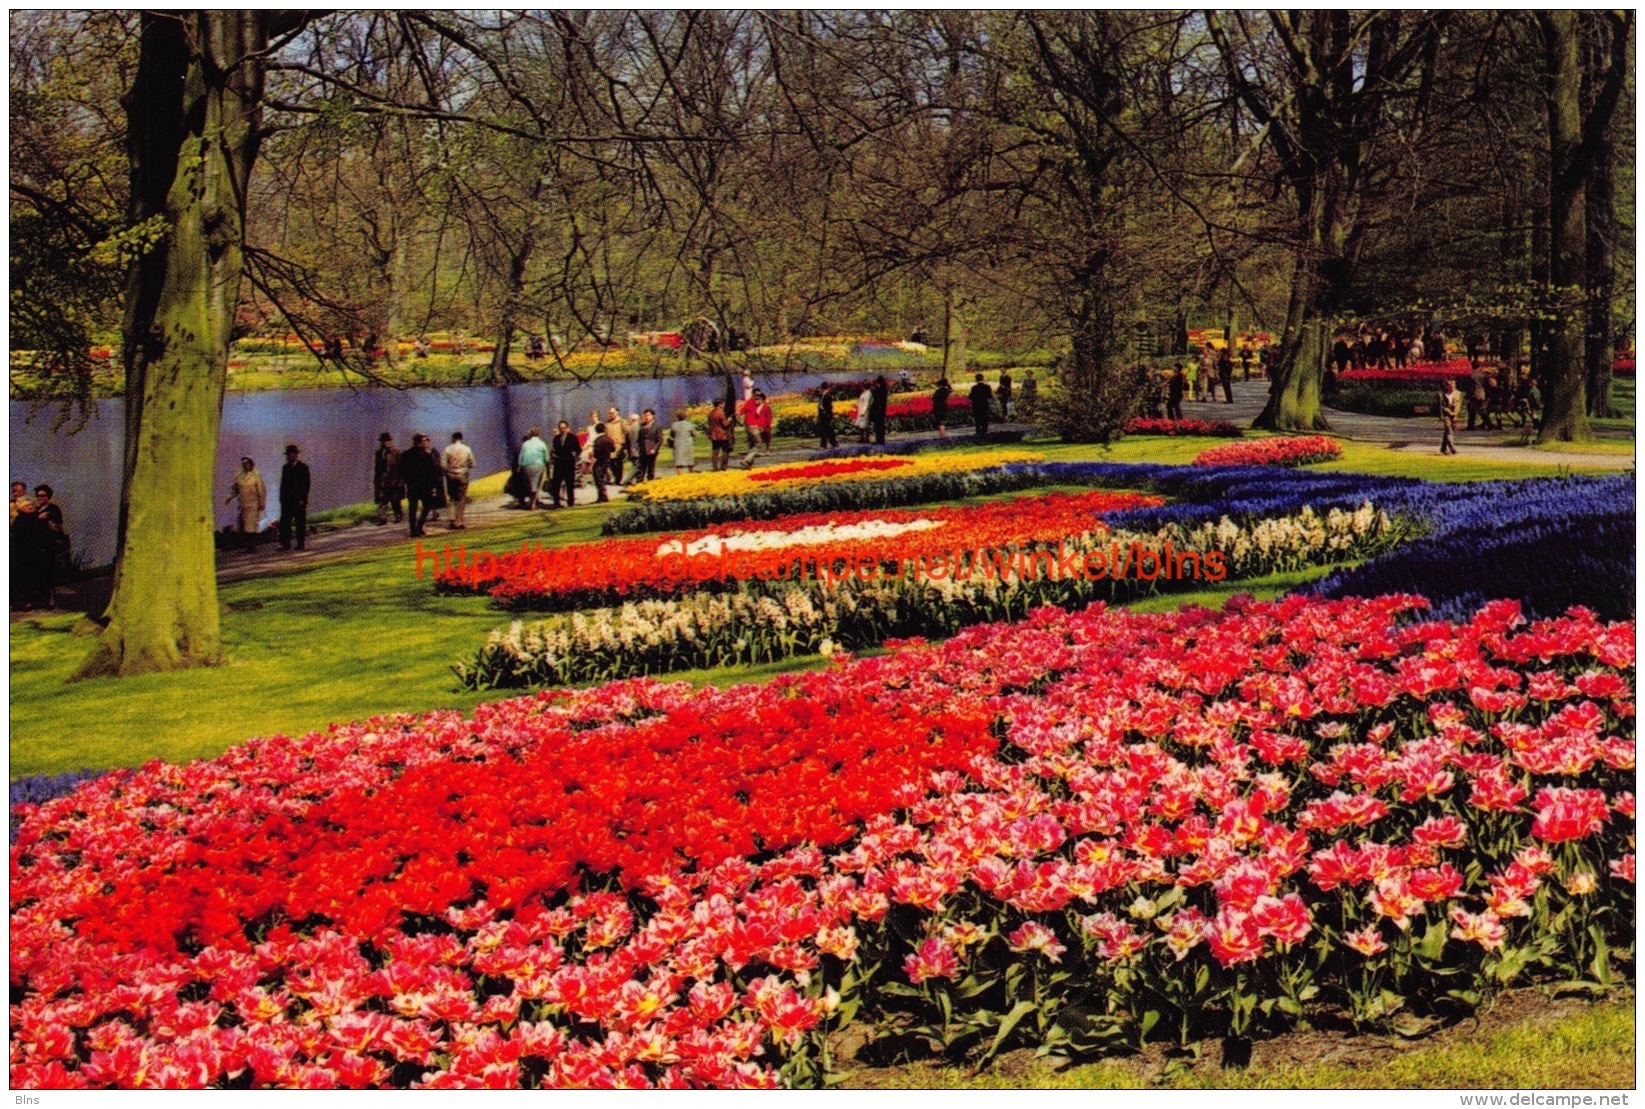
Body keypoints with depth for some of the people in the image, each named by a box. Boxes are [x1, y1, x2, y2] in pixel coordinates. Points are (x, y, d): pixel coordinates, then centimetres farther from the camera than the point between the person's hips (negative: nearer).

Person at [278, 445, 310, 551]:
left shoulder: (303, 467, -5)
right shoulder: (285, 467, 13)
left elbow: (306, 484, -9)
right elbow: (283, 483, 15)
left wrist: (302, 499, -15)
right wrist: (282, 498, 7)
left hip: (299, 500, -5)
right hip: (287, 500, 5)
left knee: (300, 523, 2)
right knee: (284, 522, -5)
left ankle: (300, 544, 7)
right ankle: (285, 544, -5)